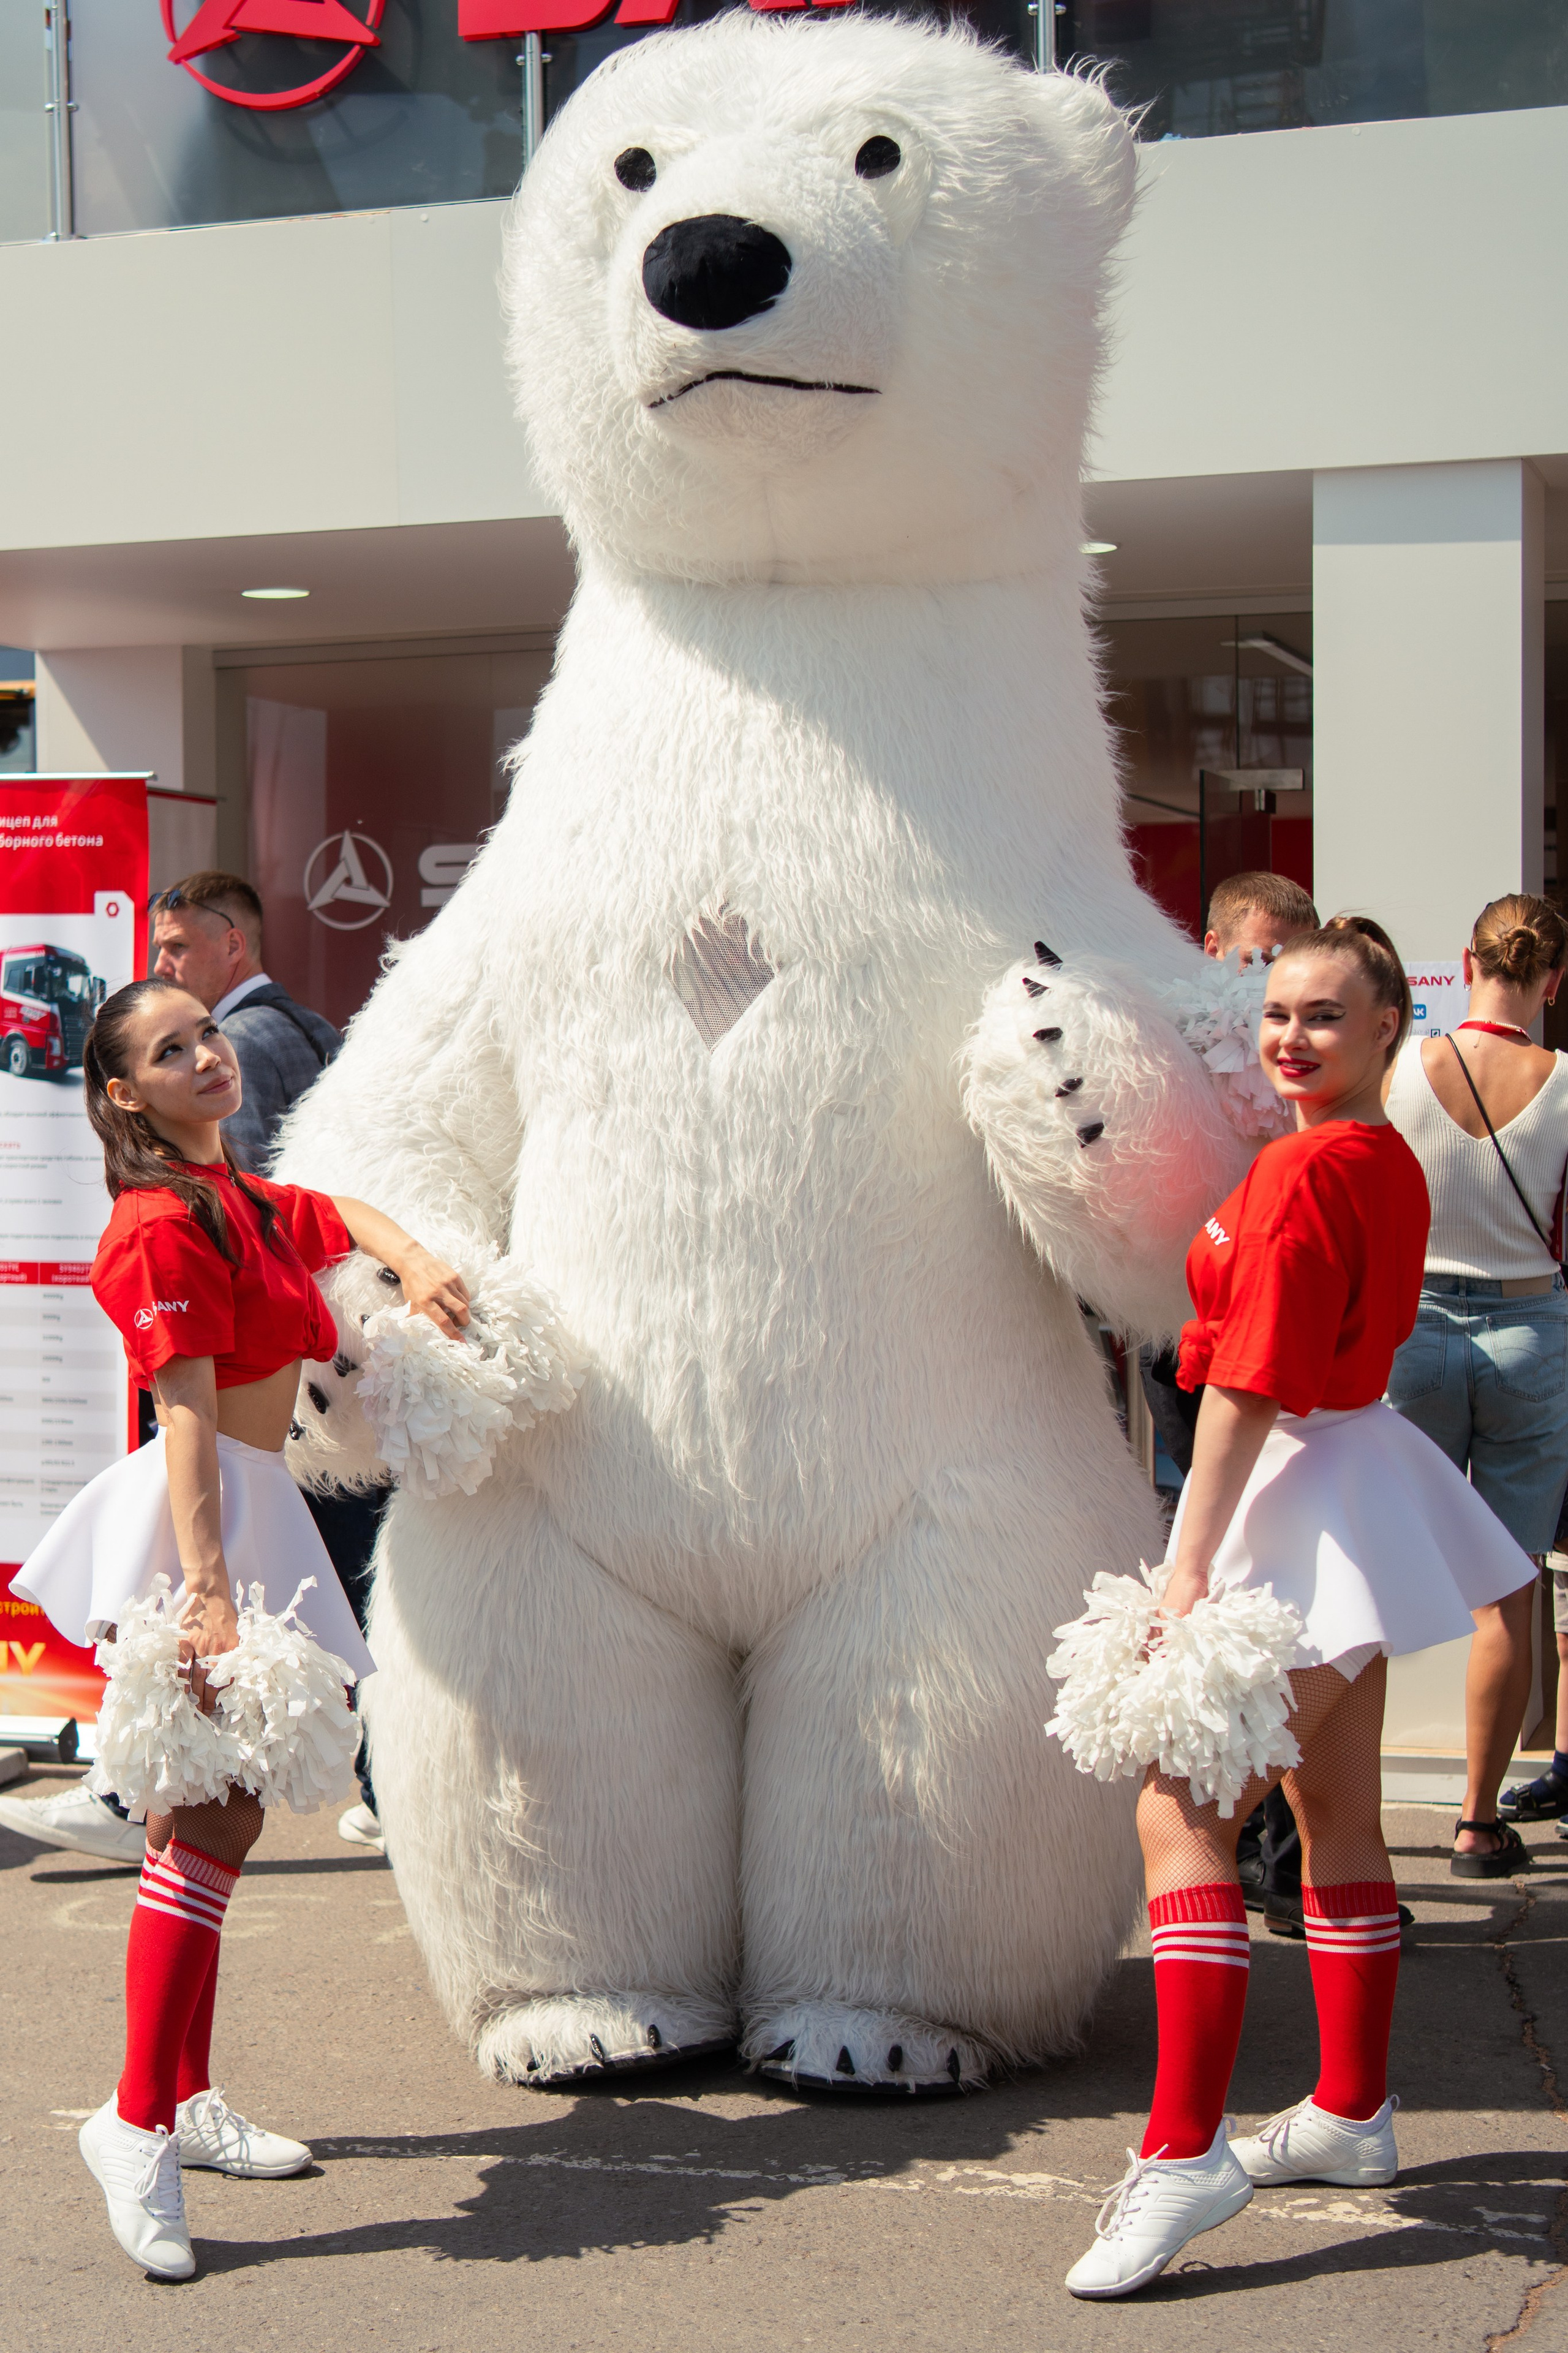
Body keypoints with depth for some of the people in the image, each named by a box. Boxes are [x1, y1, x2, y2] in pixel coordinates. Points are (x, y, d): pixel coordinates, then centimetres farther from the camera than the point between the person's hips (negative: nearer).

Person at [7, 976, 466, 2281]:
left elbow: (345, 1217, 35)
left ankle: (188, 2102, 22)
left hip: (248, 1515, 10)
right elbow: (189, 1416, -22)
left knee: (208, 1812, 13)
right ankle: (138, 2122, -13)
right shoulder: (164, 1226, -14)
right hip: (201, 1519, -10)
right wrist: (208, 1594, -27)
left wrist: (417, 1264, 14)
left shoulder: (240, 1197, 15)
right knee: (212, 1816, -15)